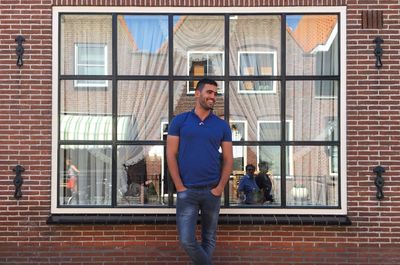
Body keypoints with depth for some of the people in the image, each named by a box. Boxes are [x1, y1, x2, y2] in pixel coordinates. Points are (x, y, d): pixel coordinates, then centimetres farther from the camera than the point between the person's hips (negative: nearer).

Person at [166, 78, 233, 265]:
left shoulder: (222, 126, 5)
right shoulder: (179, 121, 2)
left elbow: (228, 159, 5)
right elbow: (171, 154, -1)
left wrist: (220, 188, -6)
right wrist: (179, 187, -7)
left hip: (212, 191, 2)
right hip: (187, 191, -1)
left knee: (209, 238, 11)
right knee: (187, 240, -7)